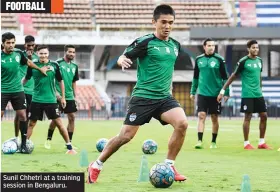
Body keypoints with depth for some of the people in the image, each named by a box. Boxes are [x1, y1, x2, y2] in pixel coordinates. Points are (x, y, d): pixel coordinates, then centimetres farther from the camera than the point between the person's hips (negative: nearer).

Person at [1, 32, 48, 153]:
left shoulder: (18, 53, -1)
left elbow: (28, 62, 20)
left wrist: (40, 69, 28)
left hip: (17, 90, 3)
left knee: (22, 116, 0)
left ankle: (24, 144, 9)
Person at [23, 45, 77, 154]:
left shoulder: (54, 65, -2)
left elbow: (60, 81, 7)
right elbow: (26, 79, 12)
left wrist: (63, 97, 7)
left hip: (51, 100, -1)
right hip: (36, 100, 1)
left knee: (59, 123, -3)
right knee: (31, 123, 4)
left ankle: (70, 147, 3)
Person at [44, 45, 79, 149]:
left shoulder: (74, 66, 11)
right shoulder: (58, 63, -9)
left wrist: (75, 95, 14)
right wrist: (56, 92, -18)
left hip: (70, 97, 6)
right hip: (59, 96, -6)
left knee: (72, 117, 0)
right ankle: (48, 139, 15)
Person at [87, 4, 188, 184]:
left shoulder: (175, 45, 9)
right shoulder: (145, 42, -9)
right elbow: (123, 57, -8)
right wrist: (123, 61, -30)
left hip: (164, 97, 5)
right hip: (143, 97, -5)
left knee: (182, 123, -20)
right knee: (126, 135, -4)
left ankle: (169, 166, -6)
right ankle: (96, 166, 16)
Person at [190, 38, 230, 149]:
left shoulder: (219, 60, -4)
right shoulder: (199, 59, 5)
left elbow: (225, 77, -1)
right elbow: (196, 77, 15)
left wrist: (226, 93, -5)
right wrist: (193, 92, 14)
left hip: (215, 94, -2)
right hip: (202, 93, 2)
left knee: (214, 118, 6)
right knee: (201, 116, -8)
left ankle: (213, 142, 16)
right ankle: (200, 141, -10)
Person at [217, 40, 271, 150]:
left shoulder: (259, 60, 8)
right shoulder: (243, 61, -10)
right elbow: (233, 76, -6)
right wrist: (223, 90, -7)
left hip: (258, 94, 6)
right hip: (247, 94, -6)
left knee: (264, 116, 5)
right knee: (248, 117, -4)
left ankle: (261, 142, 13)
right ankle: (246, 143, 5)